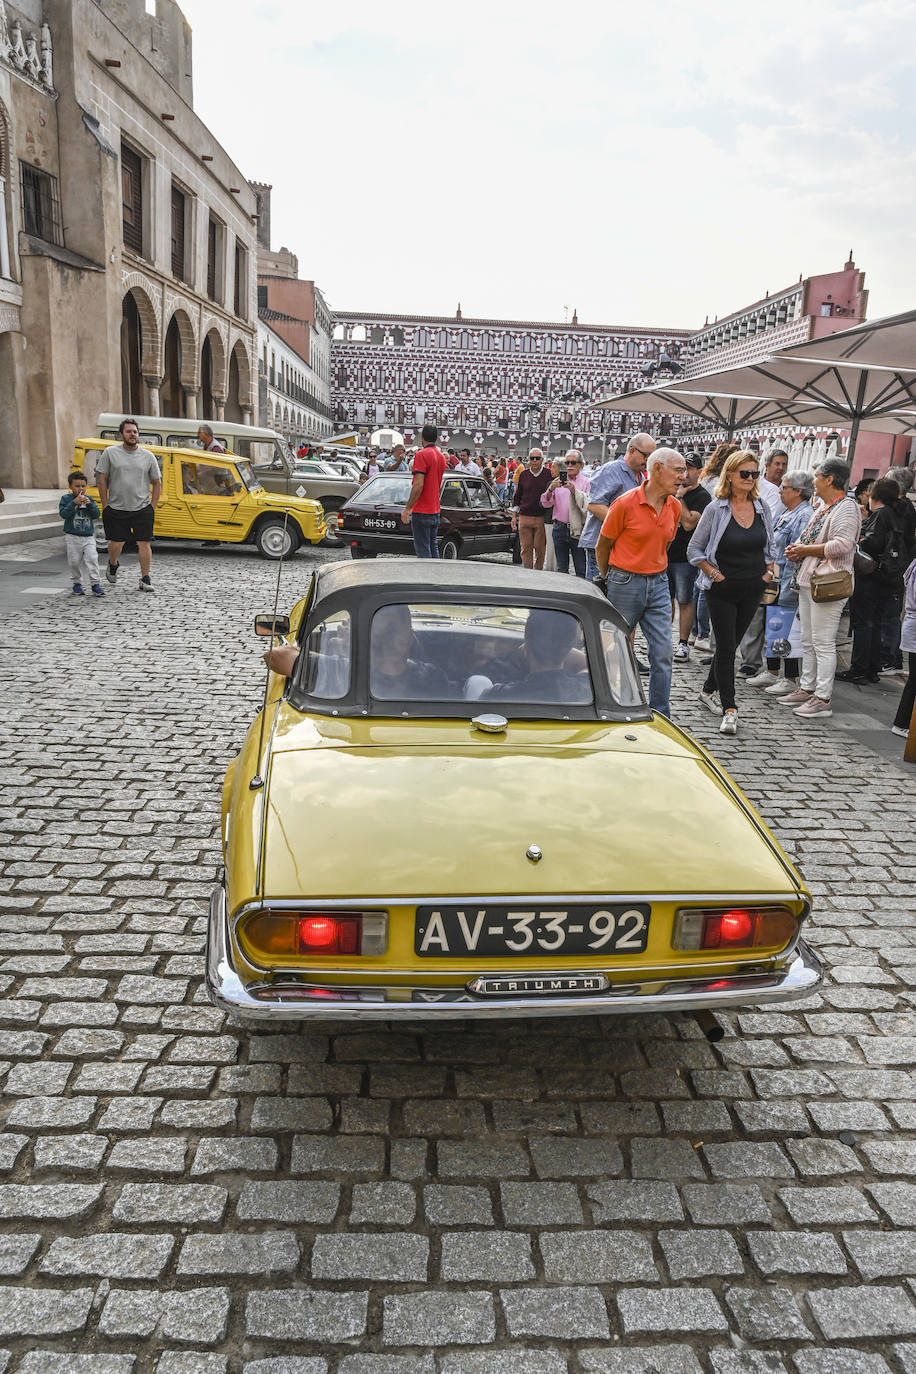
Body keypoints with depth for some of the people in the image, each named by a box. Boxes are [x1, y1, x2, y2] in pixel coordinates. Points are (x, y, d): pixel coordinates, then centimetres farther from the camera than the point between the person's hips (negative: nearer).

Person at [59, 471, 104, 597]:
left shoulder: (88, 499, 7)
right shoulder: (66, 499, -2)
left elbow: (96, 515, 0)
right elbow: (63, 514, -15)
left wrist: (89, 504, -15)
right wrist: (74, 503, -22)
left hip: (88, 536, 2)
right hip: (72, 537, -2)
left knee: (92, 559, -8)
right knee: (74, 561, 5)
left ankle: (95, 584, -6)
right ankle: (77, 584, 20)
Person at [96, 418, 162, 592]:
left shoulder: (148, 456, 4)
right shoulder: (110, 453, 1)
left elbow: (157, 483, 10)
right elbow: (102, 479, 3)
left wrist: (152, 507, 3)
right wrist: (105, 505, 0)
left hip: (142, 510, 0)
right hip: (116, 509, 0)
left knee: (144, 543, -5)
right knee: (116, 543, 3)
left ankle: (145, 579, 5)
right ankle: (112, 565, 35)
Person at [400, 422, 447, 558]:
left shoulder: (422, 454, -14)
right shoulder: (441, 455, 12)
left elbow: (419, 484, -21)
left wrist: (407, 508, -18)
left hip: (422, 511, -8)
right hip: (435, 511, 8)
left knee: (423, 551, -6)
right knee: (433, 548, 15)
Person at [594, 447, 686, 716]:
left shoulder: (675, 507, 5)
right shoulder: (626, 503, -13)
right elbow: (603, 545, -2)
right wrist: (608, 578, 11)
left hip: (658, 585, 5)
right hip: (624, 585, -5)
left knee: (663, 653, -1)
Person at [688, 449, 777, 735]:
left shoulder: (762, 508, 5)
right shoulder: (716, 509, -8)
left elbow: (770, 547, 18)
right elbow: (694, 550, -3)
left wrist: (768, 573, 7)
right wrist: (715, 574, -10)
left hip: (752, 590, 4)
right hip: (723, 590, -4)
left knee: (730, 644, 13)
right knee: (726, 647, -5)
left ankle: (709, 690, 33)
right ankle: (729, 709, -2)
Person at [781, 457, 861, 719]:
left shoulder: (847, 507, -11)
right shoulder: (823, 507, 18)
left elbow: (842, 545, -22)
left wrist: (805, 550, -14)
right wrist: (797, 548, 5)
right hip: (808, 582, 10)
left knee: (823, 643, -7)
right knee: (808, 641, 15)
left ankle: (822, 699, -3)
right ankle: (807, 689, 24)